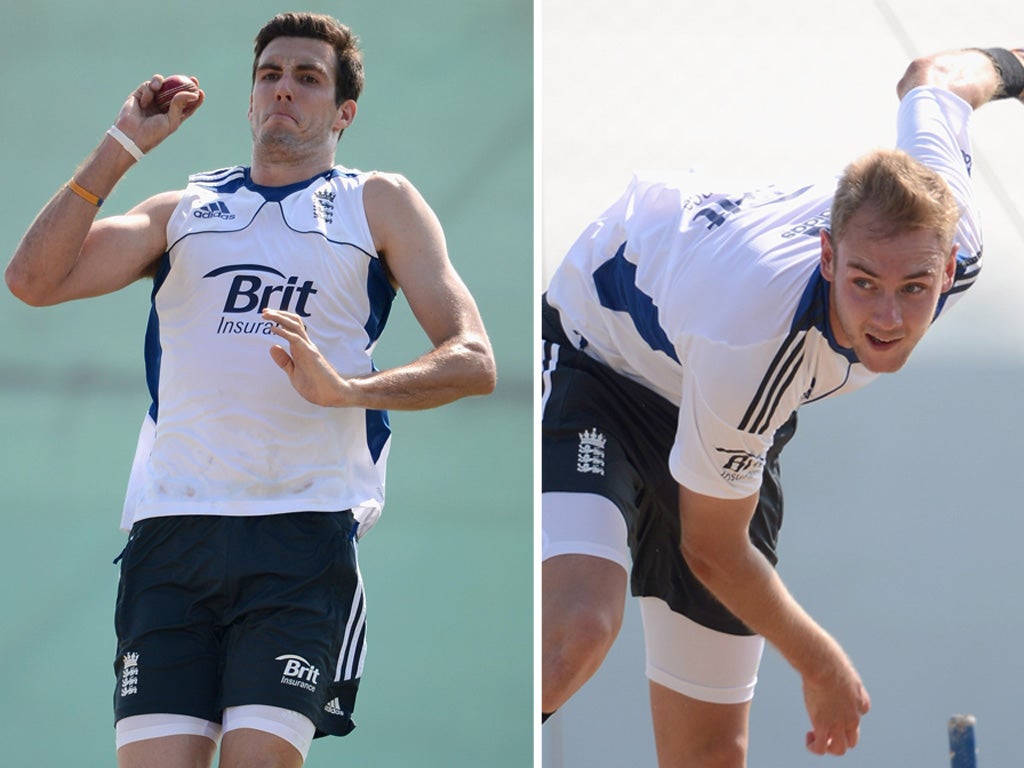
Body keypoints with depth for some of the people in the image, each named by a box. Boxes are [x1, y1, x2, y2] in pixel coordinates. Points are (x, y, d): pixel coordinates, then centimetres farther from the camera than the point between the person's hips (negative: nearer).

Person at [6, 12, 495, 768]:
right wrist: (120, 149, 4)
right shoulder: (184, 211, 21)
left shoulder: (378, 205, 14)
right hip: (171, 529, 2)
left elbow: (472, 361, 2)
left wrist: (345, 389, -15)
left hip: (304, 532, -2)